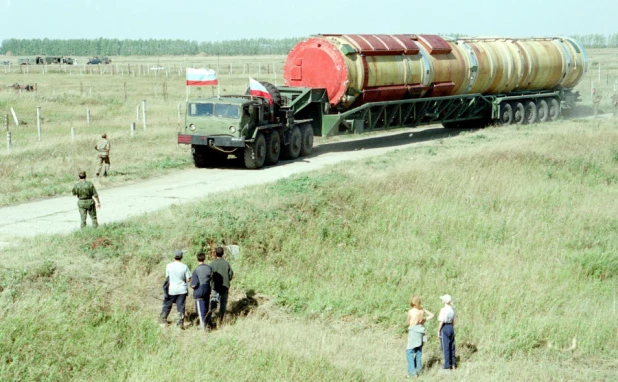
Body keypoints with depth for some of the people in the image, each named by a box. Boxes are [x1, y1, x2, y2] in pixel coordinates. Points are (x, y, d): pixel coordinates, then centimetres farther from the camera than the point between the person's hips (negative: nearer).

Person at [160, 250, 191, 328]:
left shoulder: (169, 266, -8)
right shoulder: (184, 267, -8)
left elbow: (167, 277, 1)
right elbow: (189, 279, -5)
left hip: (171, 290, 0)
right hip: (182, 290, 0)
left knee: (167, 305, 15)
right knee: (181, 306, 5)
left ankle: (163, 321, 22)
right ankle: (180, 323, 4)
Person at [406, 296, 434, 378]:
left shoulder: (411, 311, -13)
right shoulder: (422, 310, 2)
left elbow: (408, 322, 0)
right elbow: (431, 315, 14)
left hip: (413, 331, -6)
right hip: (421, 330, 6)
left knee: (409, 352, -2)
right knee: (418, 352, 14)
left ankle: (412, 371, -9)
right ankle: (418, 370, 17)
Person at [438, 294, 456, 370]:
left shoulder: (443, 310, -16)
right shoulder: (452, 309, 5)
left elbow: (441, 322, -16)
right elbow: (453, 321, 12)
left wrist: (438, 331, -8)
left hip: (444, 328, -7)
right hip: (451, 328, 7)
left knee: (445, 347, 0)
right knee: (451, 346, 15)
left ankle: (447, 365, 5)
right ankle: (453, 363, 22)